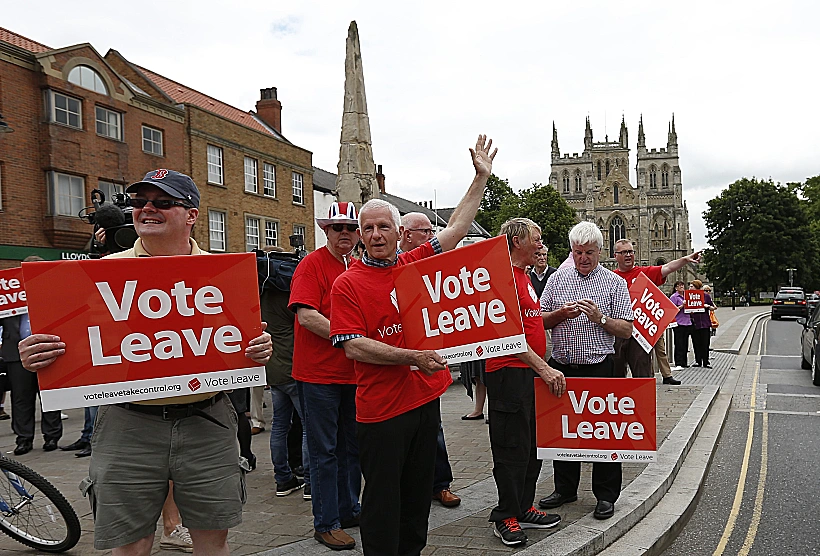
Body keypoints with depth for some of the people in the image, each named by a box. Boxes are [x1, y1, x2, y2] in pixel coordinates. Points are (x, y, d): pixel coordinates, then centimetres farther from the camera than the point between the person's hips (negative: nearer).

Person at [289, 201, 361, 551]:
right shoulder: (312, 264, -8)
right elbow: (306, 314, -20)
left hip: (354, 373, 7)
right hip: (318, 374, -7)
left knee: (352, 446, 17)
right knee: (324, 451, 3)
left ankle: (349, 510, 32)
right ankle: (325, 524, 15)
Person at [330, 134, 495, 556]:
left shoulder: (416, 264, 5)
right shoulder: (347, 284, -8)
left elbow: (456, 227, 10)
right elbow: (353, 347, -15)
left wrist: (482, 176, 10)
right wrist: (413, 357, -20)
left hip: (425, 398, 5)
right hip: (380, 407, -5)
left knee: (419, 493, 19)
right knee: (382, 500, 6)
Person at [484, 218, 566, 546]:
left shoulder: (524, 276, 18)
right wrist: (544, 368, -21)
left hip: (532, 372, 10)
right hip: (511, 372, -10)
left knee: (533, 445, 17)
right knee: (512, 447, 0)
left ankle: (523, 509, 30)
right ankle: (506, 518, 14)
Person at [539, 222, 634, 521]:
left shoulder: (615, 282, 2)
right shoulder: (557, 279, 9)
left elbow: (626, 330, -1)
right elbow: (540, 321, 8)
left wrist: (600, 318, -16)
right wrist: (561, 313, -10)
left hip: (598, 367, -3)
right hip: (561, 366, 3)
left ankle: (606, 496, 18)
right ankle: (565, 488, 27)